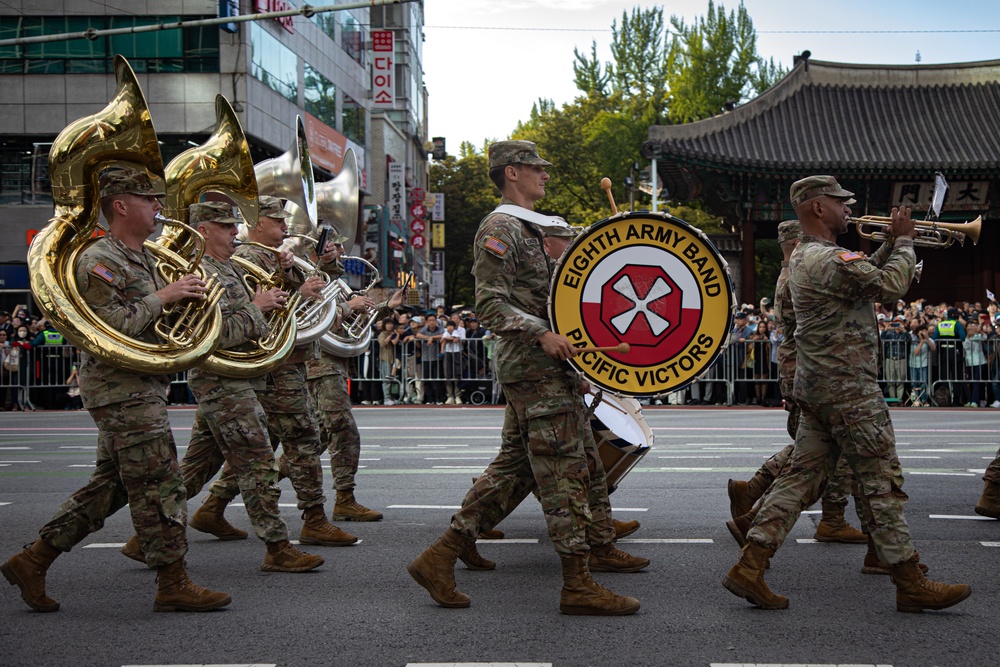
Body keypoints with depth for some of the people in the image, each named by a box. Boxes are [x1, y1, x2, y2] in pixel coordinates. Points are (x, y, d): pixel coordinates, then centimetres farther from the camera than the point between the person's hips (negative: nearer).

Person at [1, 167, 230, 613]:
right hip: (122, 388, -10)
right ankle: (174, 585, 4)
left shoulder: (144, 259, 16)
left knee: (110, 486, 13)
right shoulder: (98, 262, -14)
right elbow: (112, 329, -23)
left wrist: (184, 293, 10)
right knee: (159, 486, -5)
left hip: (140, 388, 10)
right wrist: (162, 297, -18)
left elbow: (157, 320, 27)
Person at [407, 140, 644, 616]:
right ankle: (577, 585, -4)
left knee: (512, 469, 11)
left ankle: (440, 557, 15)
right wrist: (541, 333, -29)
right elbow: (489, 304, -19)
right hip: (533, 368, -10)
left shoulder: (527, 229, 22)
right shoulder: (500, 228, -10)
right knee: (564, 472, -8)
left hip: (548, 366, 10)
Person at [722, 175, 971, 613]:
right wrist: (904, 241, -4)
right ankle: (911, 585, 8)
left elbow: (868, 279, 24)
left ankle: (749, 566, 4)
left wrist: (888, 246, 13)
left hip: (817, 387, 10)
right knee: (882, 483, -1)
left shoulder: (803, 256, 16)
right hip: (848, 388, -10)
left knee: (801, 475, 8)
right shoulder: (829, 259, -18)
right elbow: (892, 285, -20)